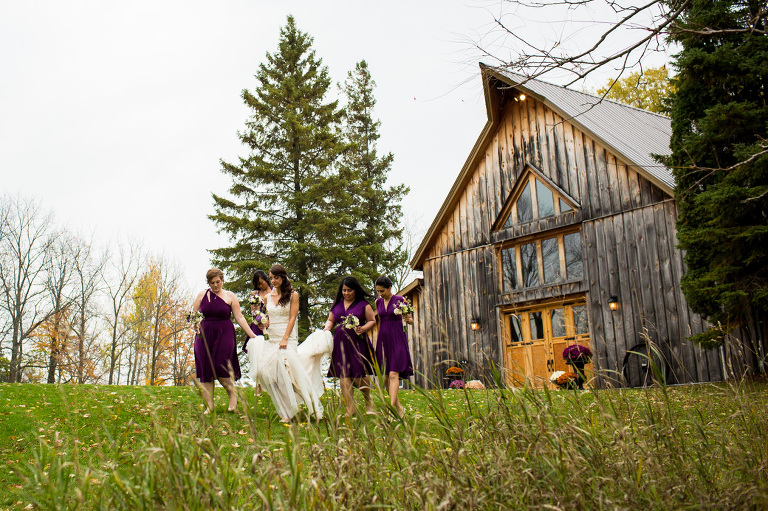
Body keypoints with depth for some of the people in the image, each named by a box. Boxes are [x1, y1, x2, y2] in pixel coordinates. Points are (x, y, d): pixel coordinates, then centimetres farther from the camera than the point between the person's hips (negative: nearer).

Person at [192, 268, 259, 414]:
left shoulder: (230, 296, 4)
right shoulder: (202, 295, 10)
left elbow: (239, 317, 2)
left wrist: (252, 335, -5)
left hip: (224, 335, -2)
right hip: (205, 336, 3)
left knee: (220, 367, -13)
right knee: (205, 370, 0)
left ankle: (232, 394, 13)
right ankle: (209, 405, 9)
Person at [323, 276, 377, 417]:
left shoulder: (364, 305, 5)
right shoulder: (337, 305, 16)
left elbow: (372, 321, 6)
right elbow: (330, 320, 22)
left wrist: (363, 329, -12)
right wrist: (326, 329, 1)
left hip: (358, 343, -3)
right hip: (340, 343, 3)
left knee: (358, 375, -5)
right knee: (344, 376, -3)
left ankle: (368, 401, 20)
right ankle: (350, 408, 3)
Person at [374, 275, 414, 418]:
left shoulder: (400, 300, -3)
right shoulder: (378, 302, 10)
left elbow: (411, 321, 0)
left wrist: (408, 319, -21)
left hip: (397, 340, -5)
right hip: (383, 340, 5)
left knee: (393, 375, -15)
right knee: (385, 377, 4)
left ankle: (392, 407, -18)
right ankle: (399, 407, 17)